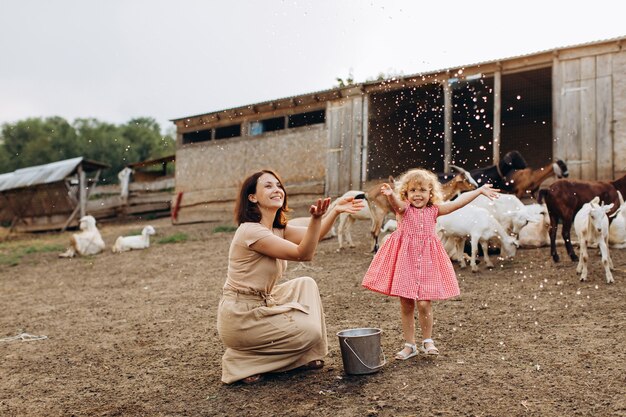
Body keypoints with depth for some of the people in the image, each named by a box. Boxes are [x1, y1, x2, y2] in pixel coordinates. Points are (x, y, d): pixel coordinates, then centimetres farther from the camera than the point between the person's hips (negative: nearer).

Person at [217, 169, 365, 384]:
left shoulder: (278, 229, 8)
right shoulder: (251, 231, -22)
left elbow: (312, 236, -4)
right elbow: (303, 253, -26)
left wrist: (335, 211, -15)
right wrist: (316, 218, -40)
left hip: (261, 303, 10)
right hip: (240, 317, -9)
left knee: (306, 284, 12)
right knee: (310, 332, -7)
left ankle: (305, 357, 17)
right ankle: (243, 360, 2)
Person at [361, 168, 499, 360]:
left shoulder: (433, 210, 4)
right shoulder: (403, 209, -3)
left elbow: (457, 202, 1)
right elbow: (396, 203, -26)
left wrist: (480, 190, -3)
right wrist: (390, 195, -50)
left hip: (426, 261, 1)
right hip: (405, 260, -1)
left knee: (424, 303, -6)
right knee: (406, 304, 6)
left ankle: (427, 341, 18)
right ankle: (409, 344, 21)